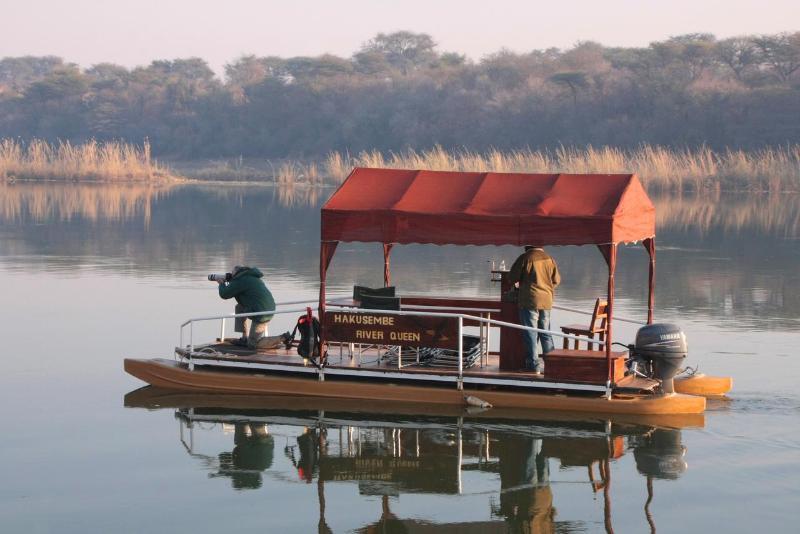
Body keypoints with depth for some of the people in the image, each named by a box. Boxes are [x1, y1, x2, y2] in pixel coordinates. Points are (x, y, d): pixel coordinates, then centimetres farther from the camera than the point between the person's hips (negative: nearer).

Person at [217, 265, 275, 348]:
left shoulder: (240, 280, -9)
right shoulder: (252, 277, 19)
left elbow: (224, 294, -3)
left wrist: (222, 284, 16)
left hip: (261, 314, -9)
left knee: (252, 344, 2)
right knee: (239, 308, 26)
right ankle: (245, 338, 24)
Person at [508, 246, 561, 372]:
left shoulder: (525, 258, -8)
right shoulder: (550, 260, 5)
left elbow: (512, 277, -3)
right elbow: (556, 280, 11)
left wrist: (520, 281, 19)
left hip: (529, 301, -4)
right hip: (546, 301, 4)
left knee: (530, 334, 0)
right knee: (546, 334, 13)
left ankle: (533, 364, -2)